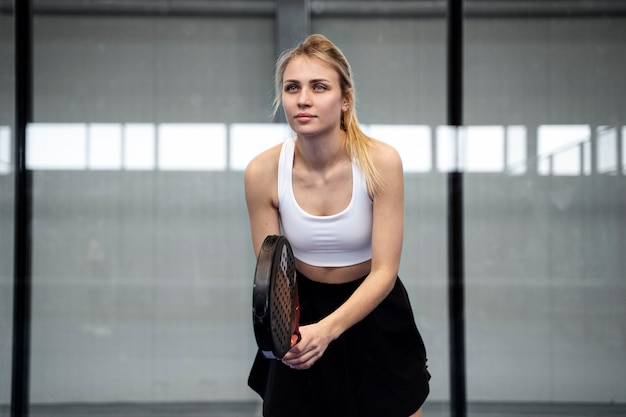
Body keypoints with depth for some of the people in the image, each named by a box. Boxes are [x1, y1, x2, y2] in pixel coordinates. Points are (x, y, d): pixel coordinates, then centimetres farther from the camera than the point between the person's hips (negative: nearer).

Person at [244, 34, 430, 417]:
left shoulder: (381, 162, -23)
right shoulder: (263, 172, -18)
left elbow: (384, 272, -22)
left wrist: (327, 329, -38)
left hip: (373, 308, -1)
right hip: (303, 309, 1)